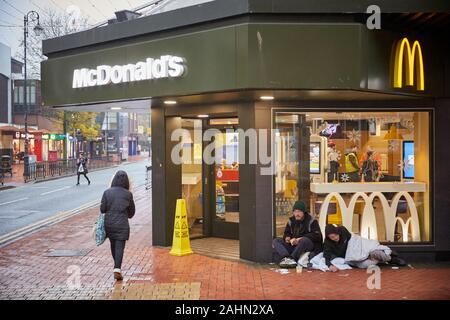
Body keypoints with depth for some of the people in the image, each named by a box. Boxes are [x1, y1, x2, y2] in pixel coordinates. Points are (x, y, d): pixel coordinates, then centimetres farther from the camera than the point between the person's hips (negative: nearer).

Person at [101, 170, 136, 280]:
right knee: (120, 247, -1)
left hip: (109, 223, 3)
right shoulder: (128, 194, -6)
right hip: (122, 225, -2)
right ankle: (117, 269, -13)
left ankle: (117, 267, 34)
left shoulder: (107, 192, -4)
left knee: (113, 245, 19)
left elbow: (102, 209, -3)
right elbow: (132, 211, 3)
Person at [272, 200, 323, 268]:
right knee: (275, 241, -10)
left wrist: (300, 239, -21)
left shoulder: (311, 221, -4)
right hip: (293, 245, 6)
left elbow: (317, 236, -14)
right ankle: (287, 258, -36)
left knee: (304, 240, -39)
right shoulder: (291, 221, 11)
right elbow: (287, 233, 16)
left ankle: (292, 258, -34)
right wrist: (287, 238, -11)